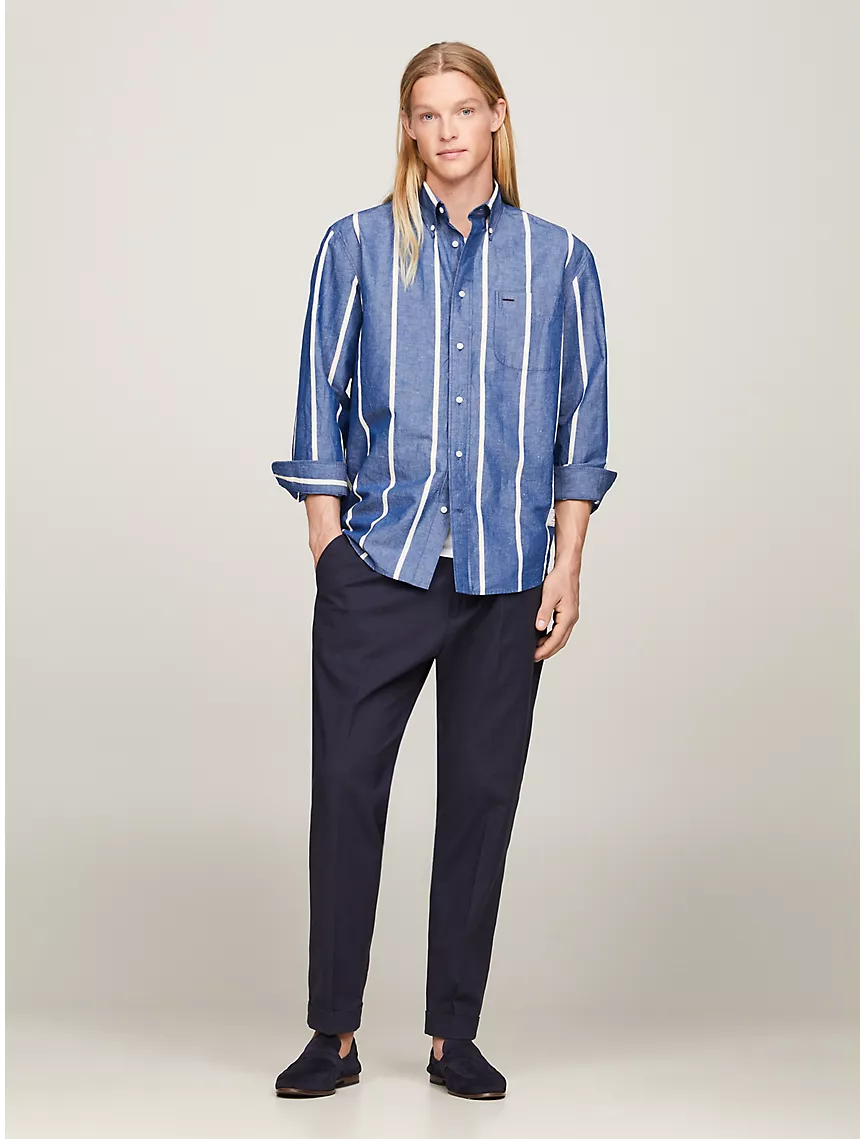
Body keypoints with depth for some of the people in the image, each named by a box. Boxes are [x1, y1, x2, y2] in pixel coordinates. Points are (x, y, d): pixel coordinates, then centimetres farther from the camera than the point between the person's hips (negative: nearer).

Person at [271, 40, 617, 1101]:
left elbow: (581, 420, 8)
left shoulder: (558, 259, 8)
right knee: (348, 785, -2)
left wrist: (566, 565, 1)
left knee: (481, 793, 5)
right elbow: (321, 406, 6)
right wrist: (329, 548, -1)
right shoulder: (359, 246, 6)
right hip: (380, 563, -1)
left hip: (506, 574, 1)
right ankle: (334, 1033, 10)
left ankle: (453, 1035, 16)